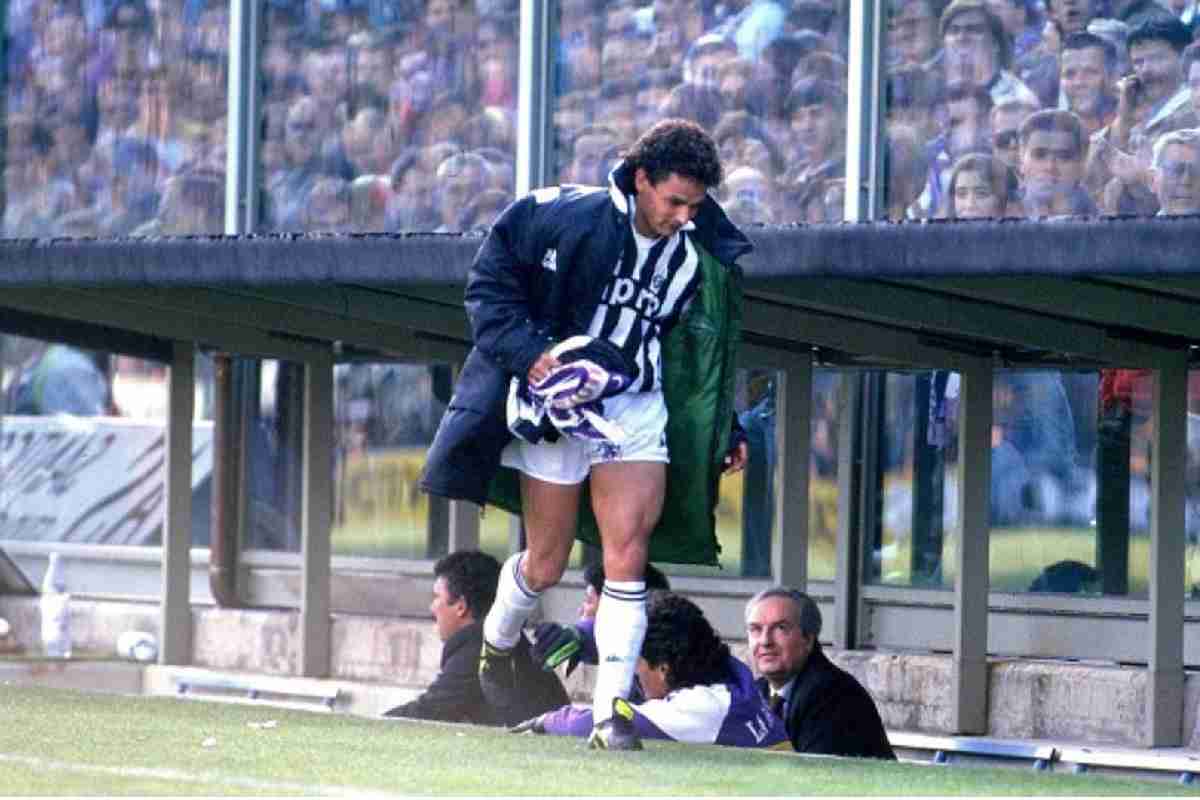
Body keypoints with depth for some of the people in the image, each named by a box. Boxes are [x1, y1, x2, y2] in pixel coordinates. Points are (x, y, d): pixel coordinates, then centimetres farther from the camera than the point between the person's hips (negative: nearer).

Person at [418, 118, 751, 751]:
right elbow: (490, 282, -5)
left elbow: (697, 356, 16)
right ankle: (498, 640, 39)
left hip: (637, 408, 3)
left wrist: (723, 434, 11)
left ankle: (610, 711, -11)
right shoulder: (565, 217, -11)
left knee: (628, 555, -12)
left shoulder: (697, 259, 3)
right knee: (545, 566, 5)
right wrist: (526, 348, -18)